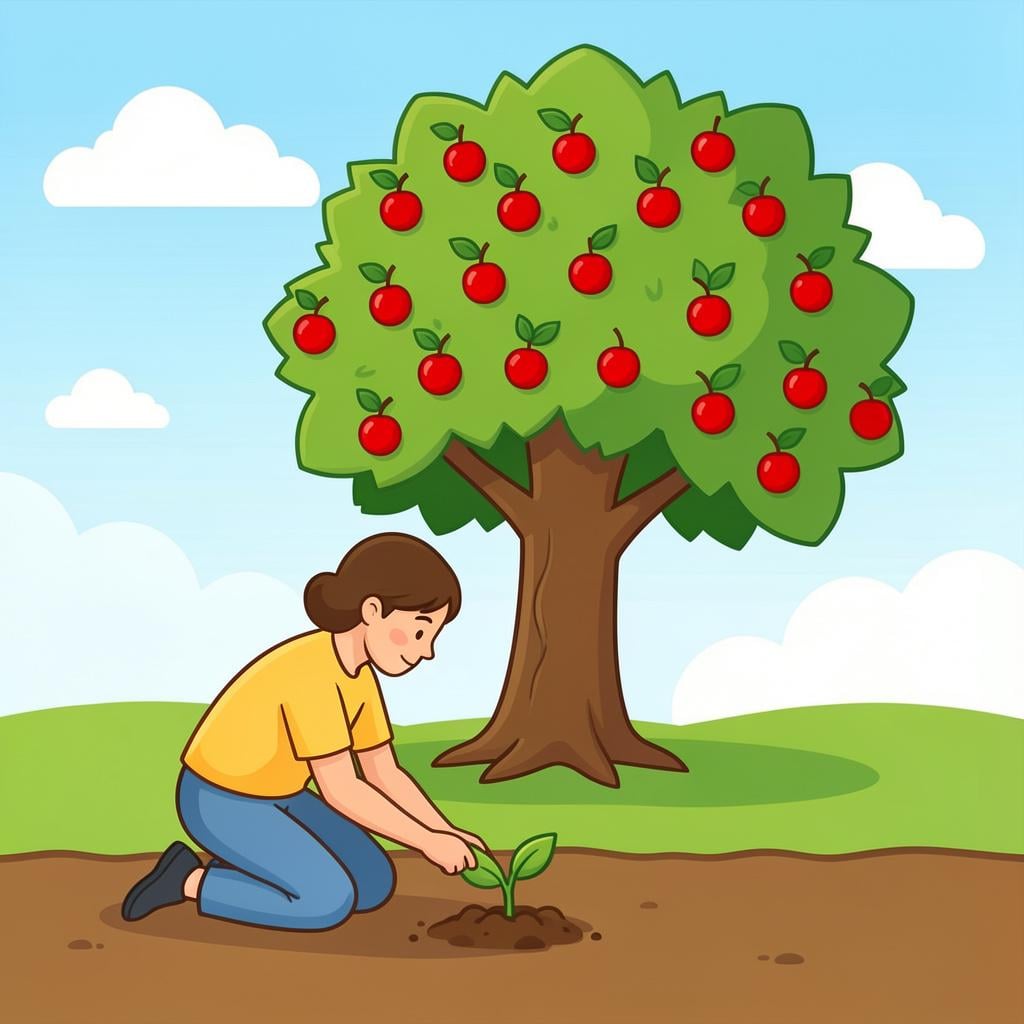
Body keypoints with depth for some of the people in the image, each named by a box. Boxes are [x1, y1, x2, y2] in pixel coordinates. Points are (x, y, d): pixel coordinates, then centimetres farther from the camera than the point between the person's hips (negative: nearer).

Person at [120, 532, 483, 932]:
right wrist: (428, 841, -24)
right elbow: (342, 790, -30)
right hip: (219, 803, -9)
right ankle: (191, 881, -5)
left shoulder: (358, 674, -1)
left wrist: (447, 832, -6)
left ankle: (237, 868, 9)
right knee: (330, 901, -19)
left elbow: (384, 774, 5)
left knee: (376, 884, 1)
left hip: (271, 797, 9)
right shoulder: (312, 673, -31)